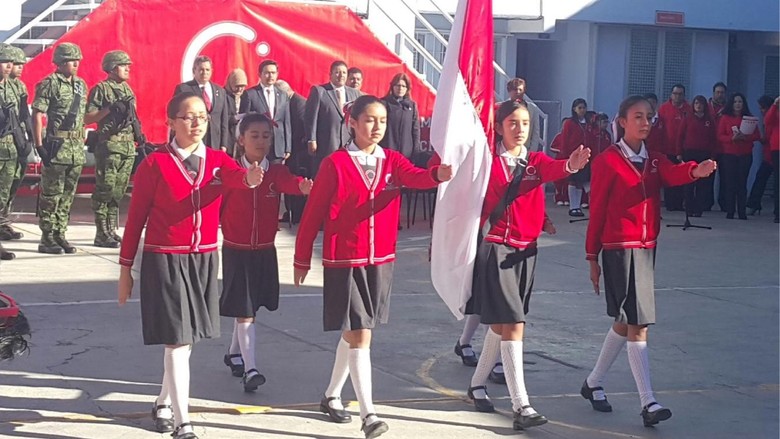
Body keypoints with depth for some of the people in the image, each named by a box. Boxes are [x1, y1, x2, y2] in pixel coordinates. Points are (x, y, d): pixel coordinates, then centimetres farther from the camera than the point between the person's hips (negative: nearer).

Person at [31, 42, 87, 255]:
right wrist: (39, 146, -14)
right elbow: (37, 115, -10)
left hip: (77, 148, 7)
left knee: (68, 195, 9)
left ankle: (60, 235, 17)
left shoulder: (81, 85, 14)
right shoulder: (50, 84, -8)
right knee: (51, 194, -3)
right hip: (57, 147, -7)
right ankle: (47, 239, 2)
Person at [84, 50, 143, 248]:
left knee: (118, 192, 10)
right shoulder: (100, 89, -5)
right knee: (105, 191, -6)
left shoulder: (127, 89, 17)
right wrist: (109, 108, -18)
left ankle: (112, 231, 17)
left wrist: (139, 133, 14)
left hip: (129, 146, 7)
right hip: (109, 145, -7)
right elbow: (87, 118, -10)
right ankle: (102, 235, -3)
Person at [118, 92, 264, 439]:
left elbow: (237, 177, -21)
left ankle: (164, 403, 37)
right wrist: (125, 268, -3)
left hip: (204, 260, 5)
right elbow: (136, 217, -3)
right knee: (177, 341, -6)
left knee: (188, 337, 16)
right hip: (165, 260, -5)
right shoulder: (155, 163, -7)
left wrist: (250, 177, -46)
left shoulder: (218, 160, 2)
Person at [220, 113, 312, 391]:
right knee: (243, 310, -7)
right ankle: (249, 369, -6)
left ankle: (234, 353, 38)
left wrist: (303, 186, -48)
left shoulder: (276, 172, -4)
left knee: (249, 306, 18)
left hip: (265, 251, 4)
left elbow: (290, 183, -27)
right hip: (236, 251, -4)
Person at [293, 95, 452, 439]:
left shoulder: (392, 161, 4)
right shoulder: (334, 164, -8)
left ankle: (332, 397, 34)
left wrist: (439, 174, -40)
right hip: (344, 262, -5)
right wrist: (302, 260, -1)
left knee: (354, 332, 16)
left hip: (380, 261, 5)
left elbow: (416, 178, -18)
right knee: (359, 335, -8)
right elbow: (313, 214, -3)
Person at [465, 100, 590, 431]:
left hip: (525, 251, 5)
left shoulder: (537, 162, 5)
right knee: (511, 325, -11)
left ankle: (477, 384, 34)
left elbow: (554, 170, -17)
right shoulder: (487, 160, -2)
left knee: (502, 324, 15)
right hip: (495, 249, -5)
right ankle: (521, 406, -12)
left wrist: (571, 165, -38)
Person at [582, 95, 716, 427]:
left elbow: (672, 174, -13)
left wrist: (696, 171, -36)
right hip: (619, 248, -7)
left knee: (626, 322, 14)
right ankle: (648, 403, -8)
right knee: (637, 324, -10)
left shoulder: (654, 159, 11)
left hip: (646, 248, 7)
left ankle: (594, 383, 30)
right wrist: (592, 257, -4)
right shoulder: (607, 160, -6)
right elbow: (597, 211, -4)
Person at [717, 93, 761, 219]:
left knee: (742, 183, -1)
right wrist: (732, 138, -18)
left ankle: (742, 212, 2)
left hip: (745, 155, 1)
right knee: (730, 183, -4)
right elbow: (720, 136, -1)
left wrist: (745, 137, -16)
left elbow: (757, 136, 3)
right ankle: (730, 211, 0)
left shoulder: (749, 118, 8)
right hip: (729, 155, -1)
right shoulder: (725, 118, 6)